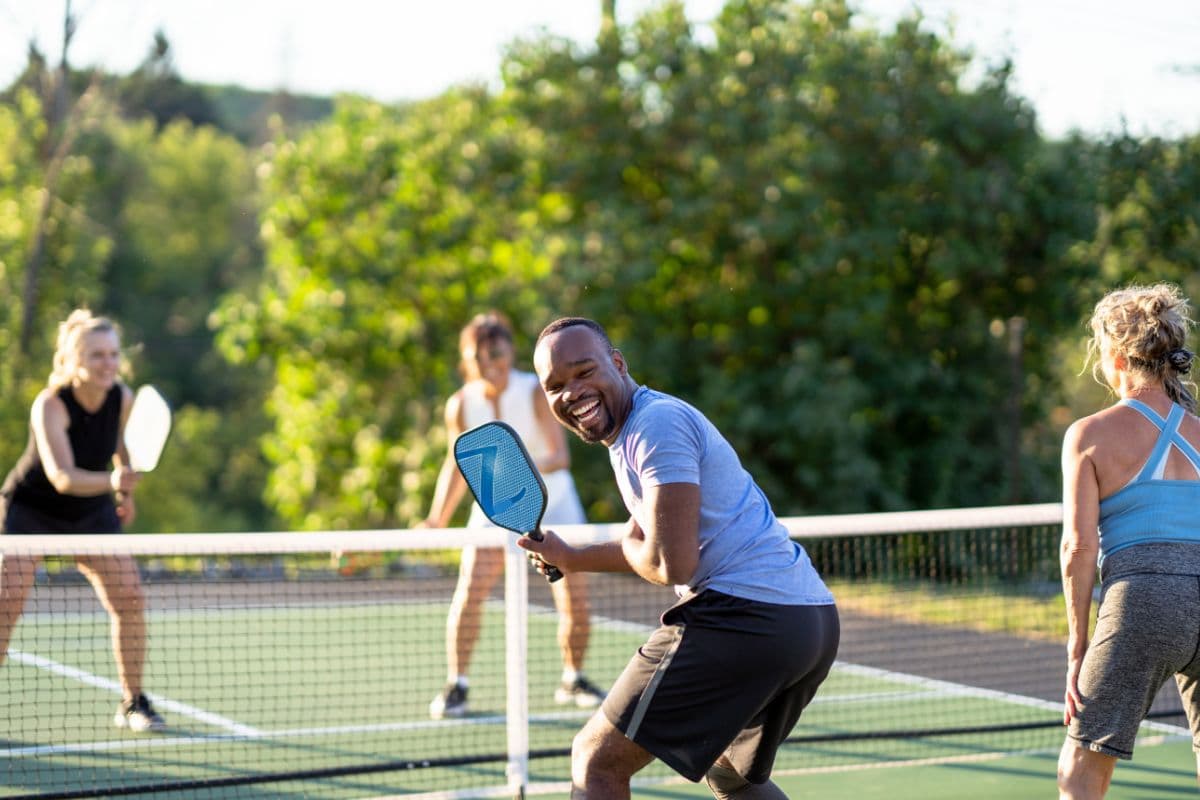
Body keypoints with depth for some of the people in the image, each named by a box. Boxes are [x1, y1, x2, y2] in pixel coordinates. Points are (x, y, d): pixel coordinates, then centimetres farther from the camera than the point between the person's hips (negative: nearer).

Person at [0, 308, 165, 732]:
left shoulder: (123, 398, -14)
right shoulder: (50, 405, -29)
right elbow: (61, 477, -41)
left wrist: (126, 492, 14)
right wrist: (110, 480, -57)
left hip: (92, 512, 4)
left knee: (129, 597, -8)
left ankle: (132, 702, 7)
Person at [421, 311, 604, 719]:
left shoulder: (537, 393, -20)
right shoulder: (461, 405, -12)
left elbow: (561, 455, -27)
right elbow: (458, 464, 2)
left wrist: (533, 466, -48)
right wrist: (437, 520, -3)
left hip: (551, 500, -1)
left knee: (576, 601, -5)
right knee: (469, 591, -17)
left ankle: (573, 680, 18)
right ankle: (455, 686, -8)